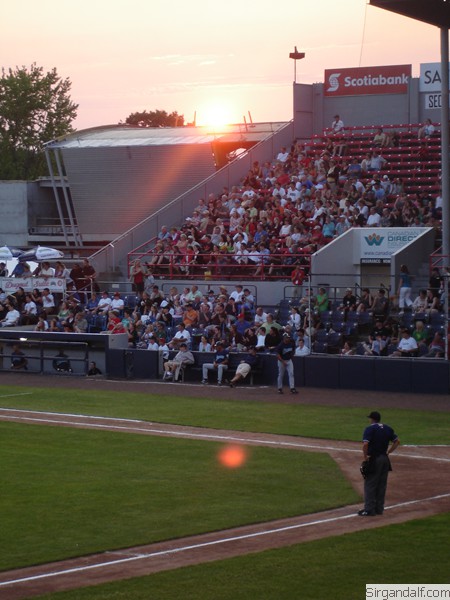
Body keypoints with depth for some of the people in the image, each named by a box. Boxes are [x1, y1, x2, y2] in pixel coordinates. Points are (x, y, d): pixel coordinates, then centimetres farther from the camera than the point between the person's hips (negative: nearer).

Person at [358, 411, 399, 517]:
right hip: (385, 459, 7)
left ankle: (369, 510, -1)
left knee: (370, 485, -1)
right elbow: (397, 441, 12)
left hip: (373, 459, -7)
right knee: (381, 485, 13)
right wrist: (388, 452, 12)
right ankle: (379, 508, 18)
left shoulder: (370, 429, -12)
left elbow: (365, 444, -24)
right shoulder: (388, 428, 9)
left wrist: (365, 456, -14)